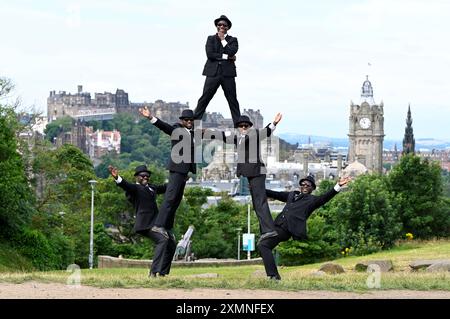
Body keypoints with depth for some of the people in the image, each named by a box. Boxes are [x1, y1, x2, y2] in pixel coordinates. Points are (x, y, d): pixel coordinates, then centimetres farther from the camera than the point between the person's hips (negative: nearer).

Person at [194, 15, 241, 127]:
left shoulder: (233, 40, 12)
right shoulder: (211, 39, 11)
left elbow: (232, 52, -8)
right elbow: (210, 54, -5)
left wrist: (223, 40, -2)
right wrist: (226, 57, -7)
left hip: (228, 74, 1)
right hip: (213, 72, -1)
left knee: (232, 100, 3)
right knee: (204, 99, -3)